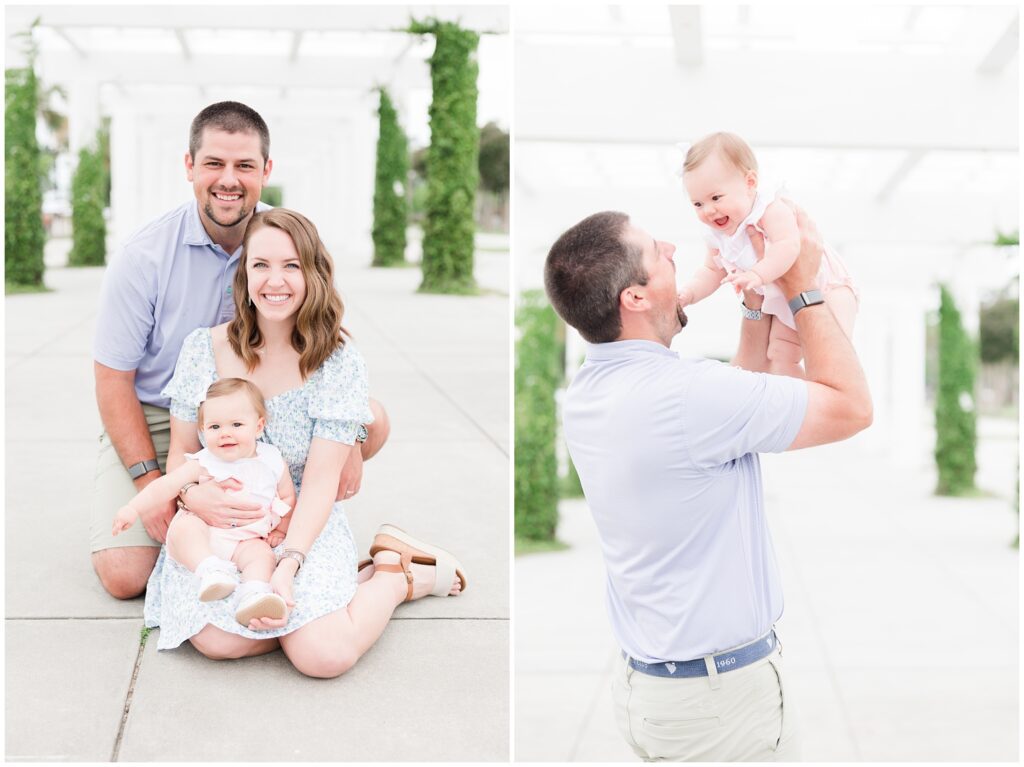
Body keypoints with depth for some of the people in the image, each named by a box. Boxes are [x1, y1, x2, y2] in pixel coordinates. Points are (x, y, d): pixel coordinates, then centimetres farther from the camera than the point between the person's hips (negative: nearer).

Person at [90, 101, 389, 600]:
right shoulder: (143, 258, -17)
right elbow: (113, 381, -11)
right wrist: (153, 484, -21)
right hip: (157, 417, -2)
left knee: (372, 420, -20)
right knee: (125, 575, -19)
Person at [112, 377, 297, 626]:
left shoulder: (271, 462, 4)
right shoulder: (204, 463, -2)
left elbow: (288, 498, 16)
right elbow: (167, 485, -8)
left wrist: (280, 530, 2)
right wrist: (133, 508, -18)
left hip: (247, 540, 1)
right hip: (204, 532, -1)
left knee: (263, 555, -30)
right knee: (183, 526, -32)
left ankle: (252, 595, -54)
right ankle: (212, 571, -45)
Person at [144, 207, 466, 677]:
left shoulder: (338, 362, -9)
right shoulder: (203, 349, -2)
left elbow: (320, 480, -13)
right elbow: (181, 453, 5)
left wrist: (287, 566, -27)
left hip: (305, 527, -2)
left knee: (325, 655, -24)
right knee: (216, 640, -27)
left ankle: (394, 572, 7)